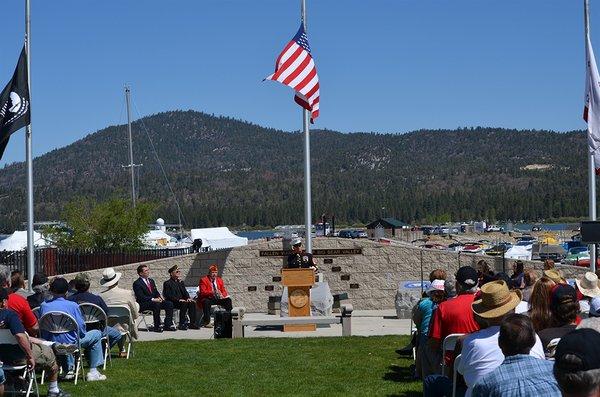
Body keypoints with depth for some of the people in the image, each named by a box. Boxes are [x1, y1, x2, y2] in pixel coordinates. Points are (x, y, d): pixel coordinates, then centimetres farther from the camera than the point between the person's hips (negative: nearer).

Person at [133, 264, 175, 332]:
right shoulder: (137, 283, -7)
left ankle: (168, 325, -13)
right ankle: (157, 327, -29)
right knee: (156, 305, -36)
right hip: (143, 304, -8)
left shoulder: (151, 281, 18)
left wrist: (159, 297, -4)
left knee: (169, 304, -12)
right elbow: (140, 297, -16)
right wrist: (152, 299, -24)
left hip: (154, 301, 8)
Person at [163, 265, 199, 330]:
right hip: (172, 303, -6)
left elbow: (185, 292, 18)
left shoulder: (181, 282, 21)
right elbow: (168, 296, -11)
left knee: (192, 303, -20)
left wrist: (188, 298, -5)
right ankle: (181, 324, -31)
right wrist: (179, 300, -22)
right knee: (184, 304, -33)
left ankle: (192, 323, -21)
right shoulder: (167, 283, -1)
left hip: (181, 301, 6)